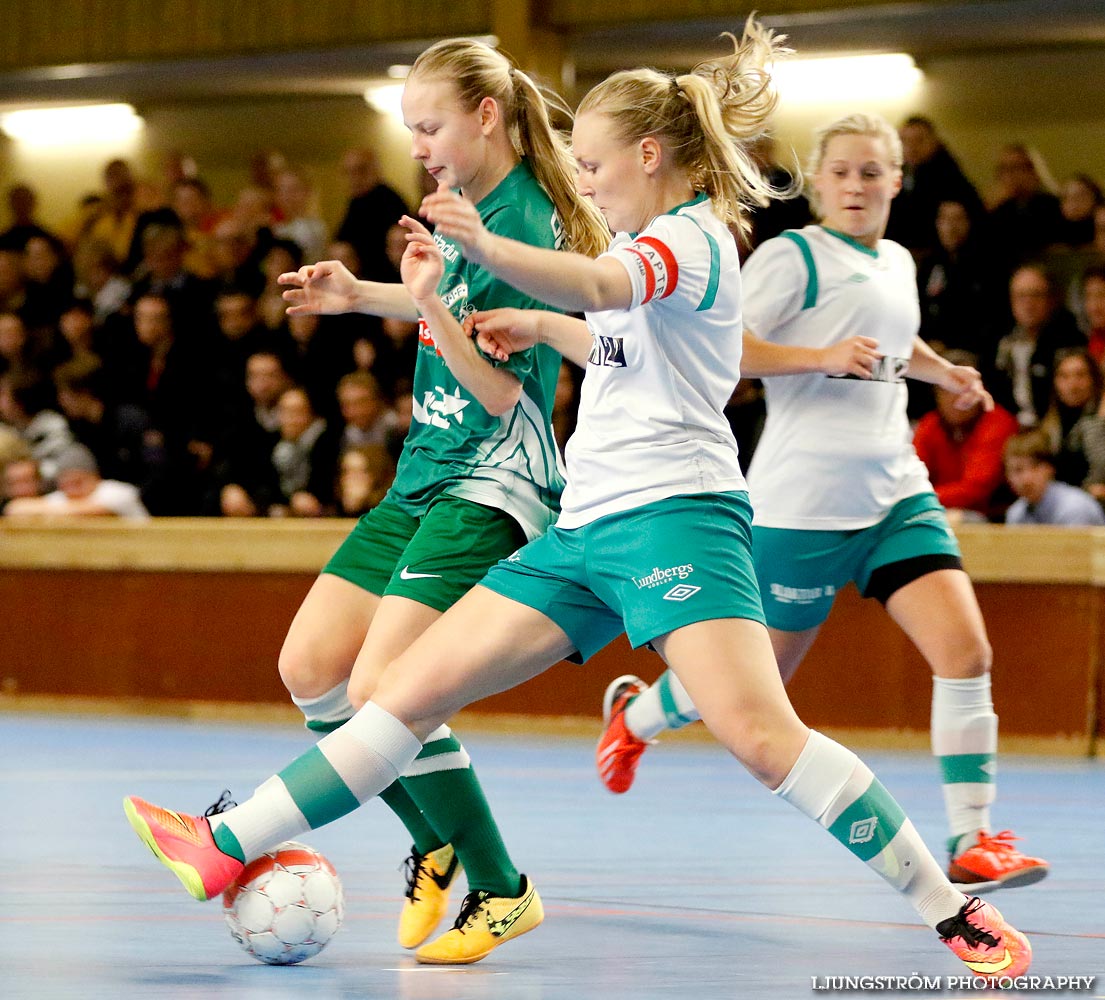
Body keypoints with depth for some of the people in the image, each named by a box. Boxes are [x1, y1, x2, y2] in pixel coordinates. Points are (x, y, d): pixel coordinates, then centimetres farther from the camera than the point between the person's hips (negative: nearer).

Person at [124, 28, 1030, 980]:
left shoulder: (693, 238, -8)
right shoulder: (649, 244, 21)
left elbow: (597, 285, -31)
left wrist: (486, 247, -47)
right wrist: (540, 326, 30)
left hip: (674, 514, -9)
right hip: (586, 525, 9)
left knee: (760, 732, -24)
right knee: (416, 687, 2)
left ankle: (955, 912, -16)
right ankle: (228, 846, 0)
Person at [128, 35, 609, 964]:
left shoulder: (524, 225, -17)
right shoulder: (469, 205, 10)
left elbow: (503, 396, -20)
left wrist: (434, 307, -33)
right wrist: (359, 295, 22)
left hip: (488, 491, -9)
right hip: (422, 479, 9)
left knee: (381, 691, -19)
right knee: (310, 668, 4)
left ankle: (500, 887, -4)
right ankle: (436, 843, 18)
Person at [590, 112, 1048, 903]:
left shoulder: (898, 265, 16)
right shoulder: (794, 256, -7)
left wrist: (945, 372, 23)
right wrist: (821, 357, -22)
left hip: (896, 492, 6)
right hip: (803, 501, -6)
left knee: (966, 651, -12)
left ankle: (971, 842, -9)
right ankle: (635, 711, 37)